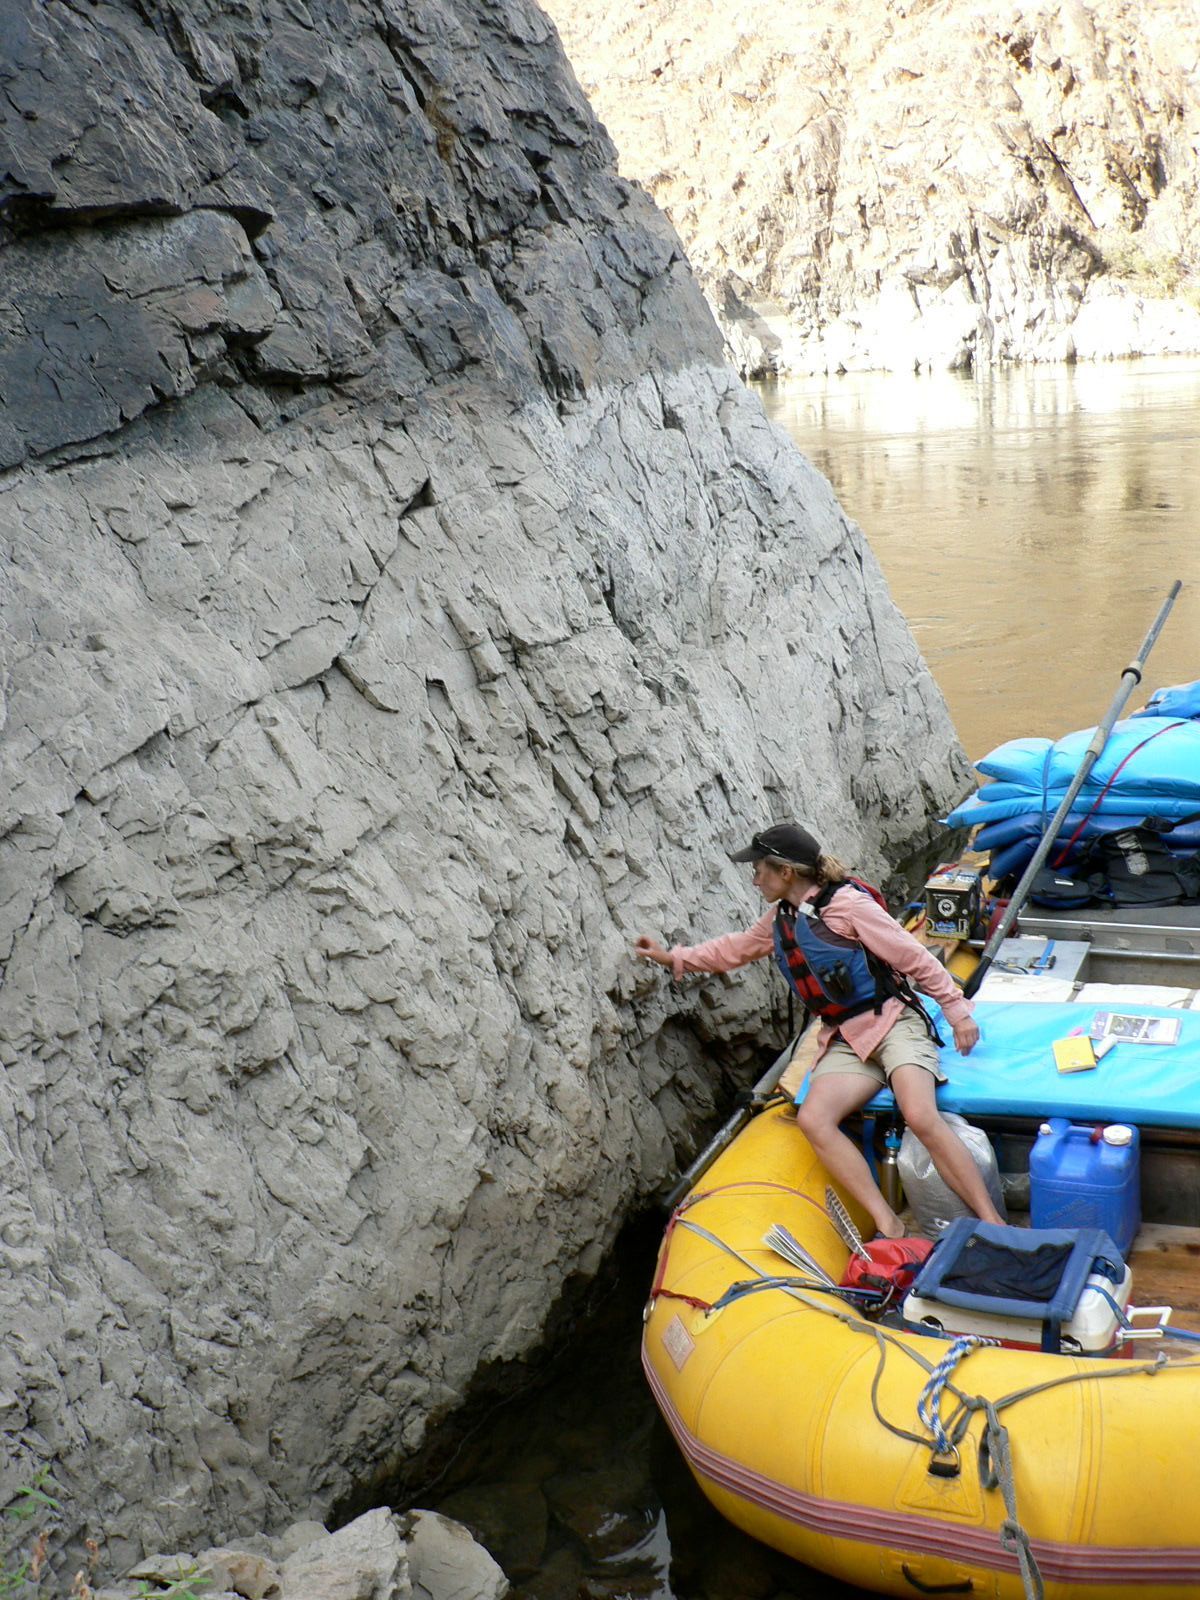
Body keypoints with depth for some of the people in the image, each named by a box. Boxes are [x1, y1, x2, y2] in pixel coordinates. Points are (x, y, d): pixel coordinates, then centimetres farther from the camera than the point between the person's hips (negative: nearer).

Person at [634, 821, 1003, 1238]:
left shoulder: (847, 905, -10)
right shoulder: (779, 919, 14)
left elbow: (915, 958, -7)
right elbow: (735, 949, 33)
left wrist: (957, 1010, -7)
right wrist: (674, 958, 34)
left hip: (893, 1021, -6)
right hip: (845, 1042, 6)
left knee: (922, 1117, -31)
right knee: (813, 1119, -24)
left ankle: (994, 1227, -28)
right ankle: (888, 1228, -28)